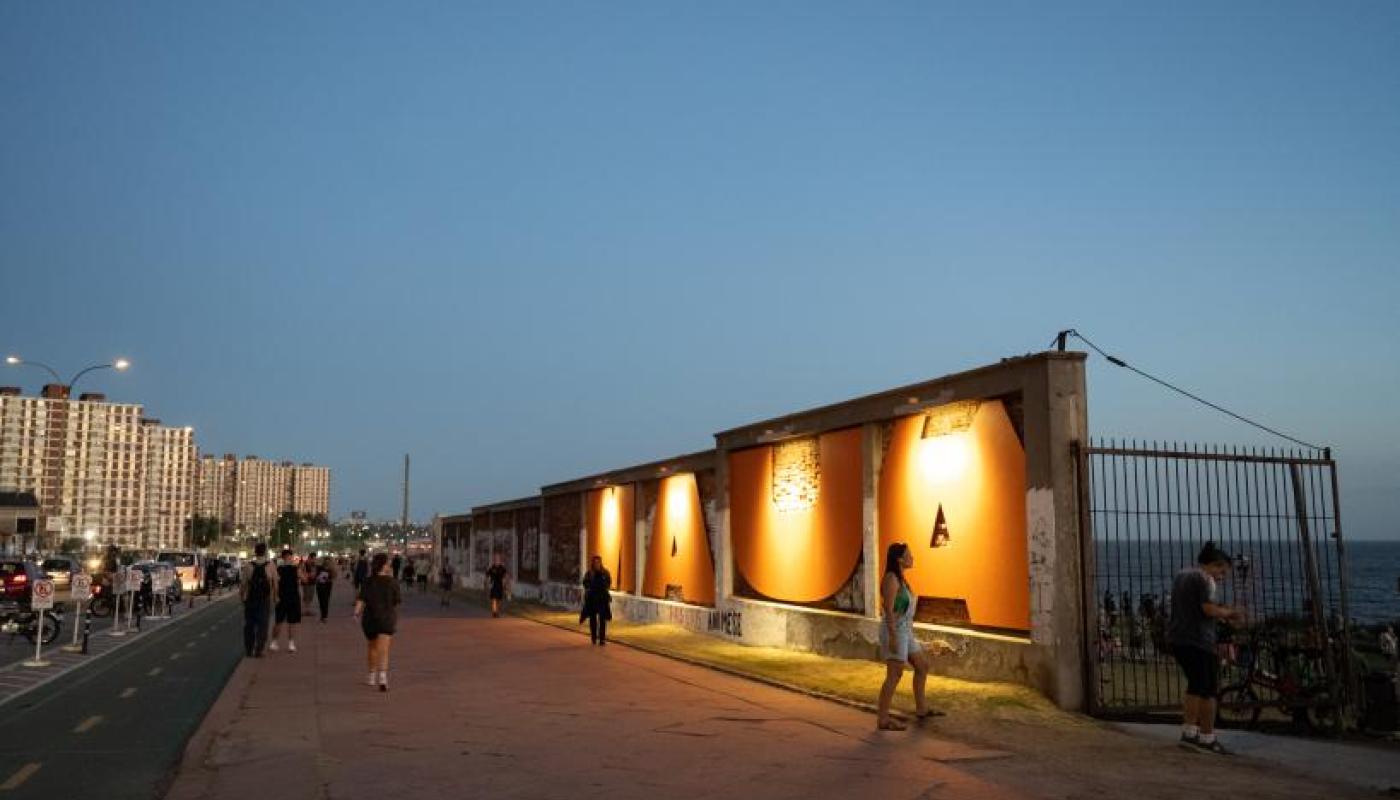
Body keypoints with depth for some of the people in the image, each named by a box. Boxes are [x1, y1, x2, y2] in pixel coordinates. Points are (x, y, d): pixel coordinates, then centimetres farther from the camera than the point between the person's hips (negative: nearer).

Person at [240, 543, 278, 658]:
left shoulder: (247, 566, -6)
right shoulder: (270, 566, -7)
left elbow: (243, 584, -4)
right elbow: (275, 585, -5)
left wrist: (241, 596, 9)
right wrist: (275, 597, 7)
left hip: (250, 600, 1)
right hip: (265, 601, -1)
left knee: (249, 625, 14)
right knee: (262, 625, 6)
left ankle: (248, 650, 18)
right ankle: (258, 651, 3)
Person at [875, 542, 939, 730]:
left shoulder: (899, 578, 12)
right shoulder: (891, 578, -17)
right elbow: (888, 609, -21)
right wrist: (893, 637, -23)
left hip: (905, 630, 10)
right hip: (894, 631, -10)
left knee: (922, 665, 17)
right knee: (895, 675, -7)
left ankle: (921, 708, 30)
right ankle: (883, 719, -1)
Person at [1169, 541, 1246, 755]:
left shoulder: (1181, 575, 18)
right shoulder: (1204, 578, -11)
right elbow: (1209, 609, -20)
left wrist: (1223, 611, 17)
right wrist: (1230, 613, -2)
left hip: (1176, 638, 9)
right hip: (1198, 641, -9)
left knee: (1195, 686, 17)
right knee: (1208, 689, 0)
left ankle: (1188, 733, 15)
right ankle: (1207, 738, 4)